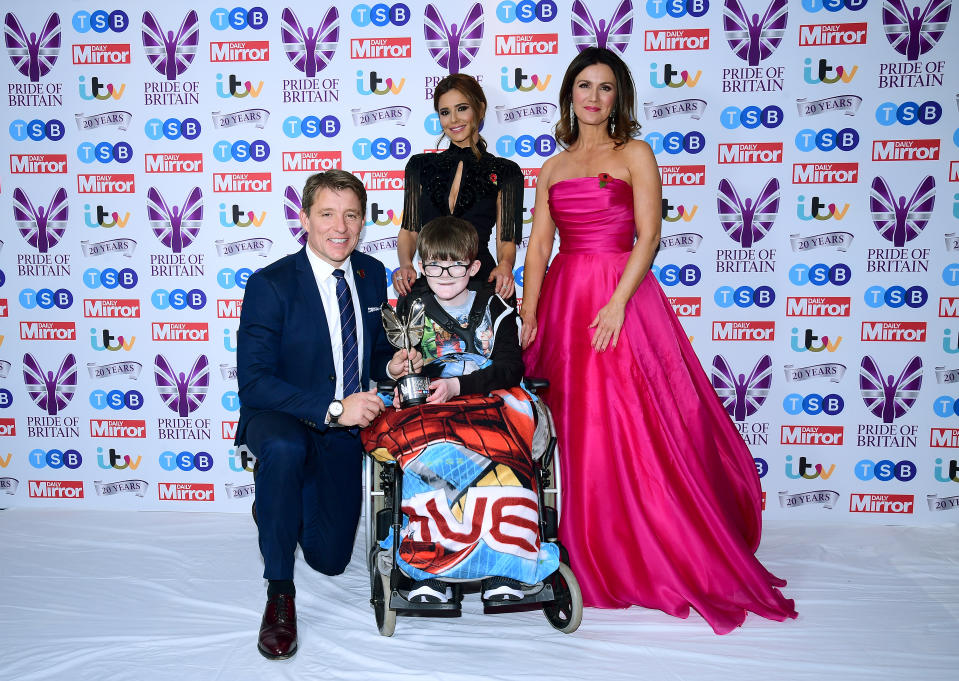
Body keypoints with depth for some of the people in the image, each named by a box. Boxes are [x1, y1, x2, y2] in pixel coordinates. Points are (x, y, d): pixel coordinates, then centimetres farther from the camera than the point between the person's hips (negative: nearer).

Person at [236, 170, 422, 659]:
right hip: (279, 417, -4)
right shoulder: (270, 284, -18)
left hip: (344, 427, 5)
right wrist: (331, 408, -31)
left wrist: (391, 365, -12)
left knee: (330, 558, 7)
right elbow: (253, 381, -22)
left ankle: (281, 495, 40)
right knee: (284, 449, -42)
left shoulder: (372, 274, -1)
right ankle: (279, 591, -22)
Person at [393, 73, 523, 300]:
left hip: (482, 281, -2)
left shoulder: (504, 172, 7)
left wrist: (504, 265, -16)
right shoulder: (421, 166, 13)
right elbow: (409, 230, 11)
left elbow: (506, 240, 6)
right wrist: (405, 264, -9)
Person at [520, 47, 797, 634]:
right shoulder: (553, 168, 15)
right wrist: (528, 317, -1)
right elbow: (538, 246, 9)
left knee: (632, 428, -5)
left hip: (621, 295, -4)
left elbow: (648, 235, -6)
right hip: (564, 299, 4)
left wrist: (617, 302, -18)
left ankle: (649, 560, 10)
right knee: (573, 430, 5)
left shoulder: (634, 155, 4)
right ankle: (584, 557, 19)